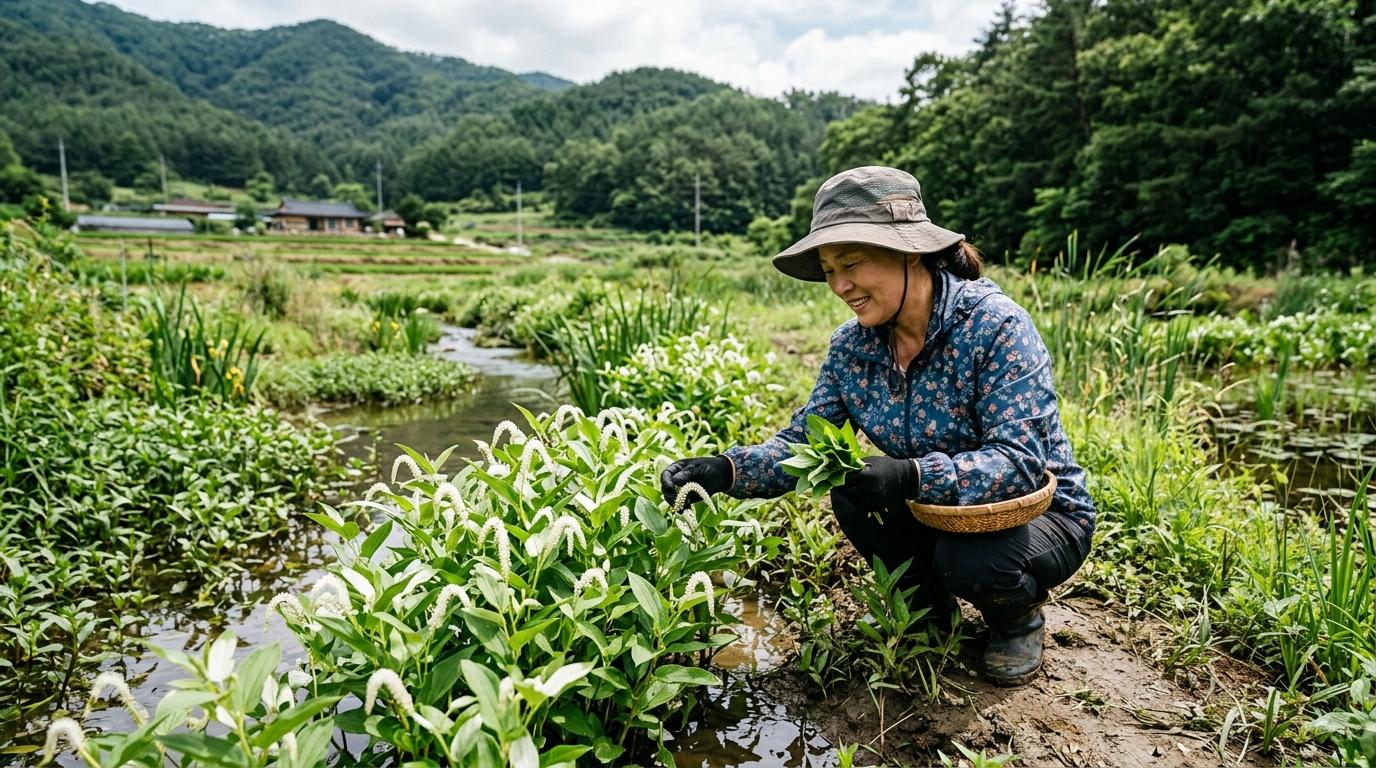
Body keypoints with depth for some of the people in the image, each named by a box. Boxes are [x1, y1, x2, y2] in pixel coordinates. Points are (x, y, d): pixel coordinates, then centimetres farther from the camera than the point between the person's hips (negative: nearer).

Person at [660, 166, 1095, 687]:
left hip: (1038, 512, -4)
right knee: (850, 493, -20)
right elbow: (802, 443, -11)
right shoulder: (852, 346, -9)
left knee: (970, 561, -33)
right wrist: (726, 470, -30)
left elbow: (1020, 461, -31)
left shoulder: (995, 325, -25)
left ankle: (1019, 616, 5)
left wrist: (912, 476, -48)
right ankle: (930, 600, 8)